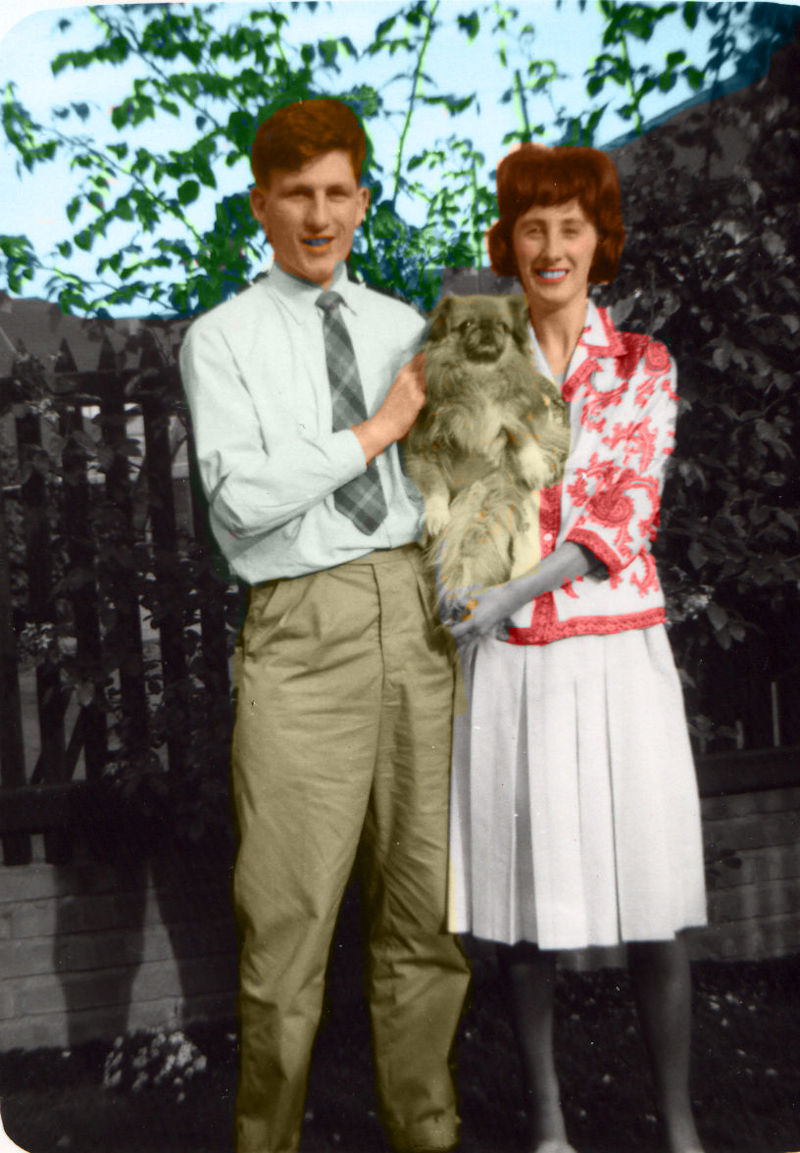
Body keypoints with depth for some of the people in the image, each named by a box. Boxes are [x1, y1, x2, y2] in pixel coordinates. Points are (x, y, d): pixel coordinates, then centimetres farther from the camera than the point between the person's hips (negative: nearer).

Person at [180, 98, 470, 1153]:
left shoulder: (405, 326, 17)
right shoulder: (223, 339, 5)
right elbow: (240, 496, -10)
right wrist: (379, 427, -6)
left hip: (417, 616, 4)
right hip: (305, 630, -4)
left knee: (426, 902, 12)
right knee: (290, 914, 0)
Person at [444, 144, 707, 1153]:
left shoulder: (645, 367, 6)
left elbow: (627, 510, -7)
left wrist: (524, 585, -20)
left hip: (618, 646, 0)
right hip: (510, 662, 0)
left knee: (652, 888, 4)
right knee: (524, 890, 7)